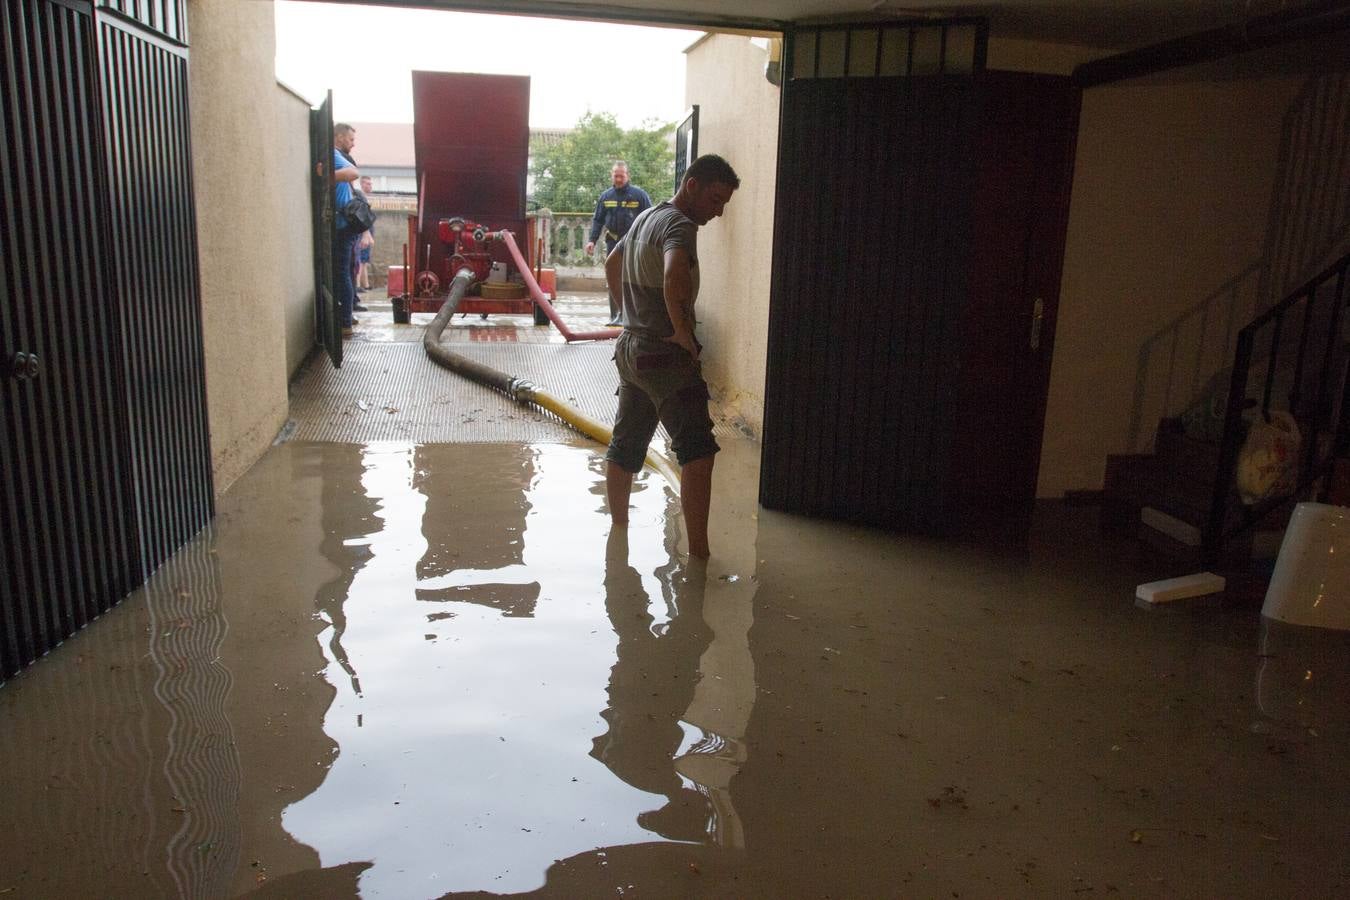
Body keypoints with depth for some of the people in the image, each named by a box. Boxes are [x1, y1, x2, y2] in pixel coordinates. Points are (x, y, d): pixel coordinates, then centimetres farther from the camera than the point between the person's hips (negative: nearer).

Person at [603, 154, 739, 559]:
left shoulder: (646, 218, 16)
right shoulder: (679, 225, -15)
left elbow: (611, 264, 31)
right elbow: (675, 275, -37)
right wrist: (683, 331, -24)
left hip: (632, 348, 10)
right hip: (666, 355, -10)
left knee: (624, 447, 19)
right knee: (698, 453, -10)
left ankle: (619, 529, 33)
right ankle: (698, 553, -13)